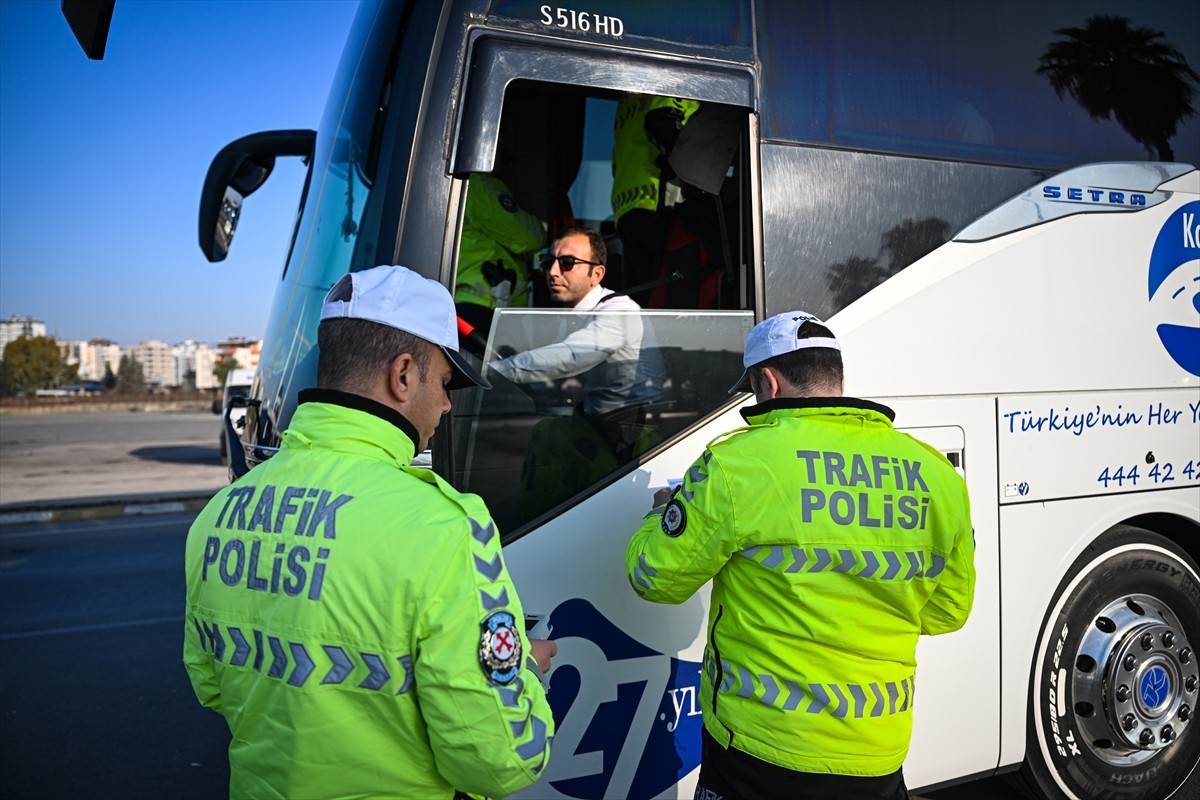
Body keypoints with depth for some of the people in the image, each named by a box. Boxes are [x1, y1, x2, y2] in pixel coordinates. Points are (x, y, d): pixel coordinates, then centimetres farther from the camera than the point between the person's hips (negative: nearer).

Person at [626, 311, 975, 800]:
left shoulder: (738, 463, -17)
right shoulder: (939, 475, -1)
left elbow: (655, 577, -7)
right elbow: (947, 611, 9)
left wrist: (663, 514, 14)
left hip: (762, 751, -4)